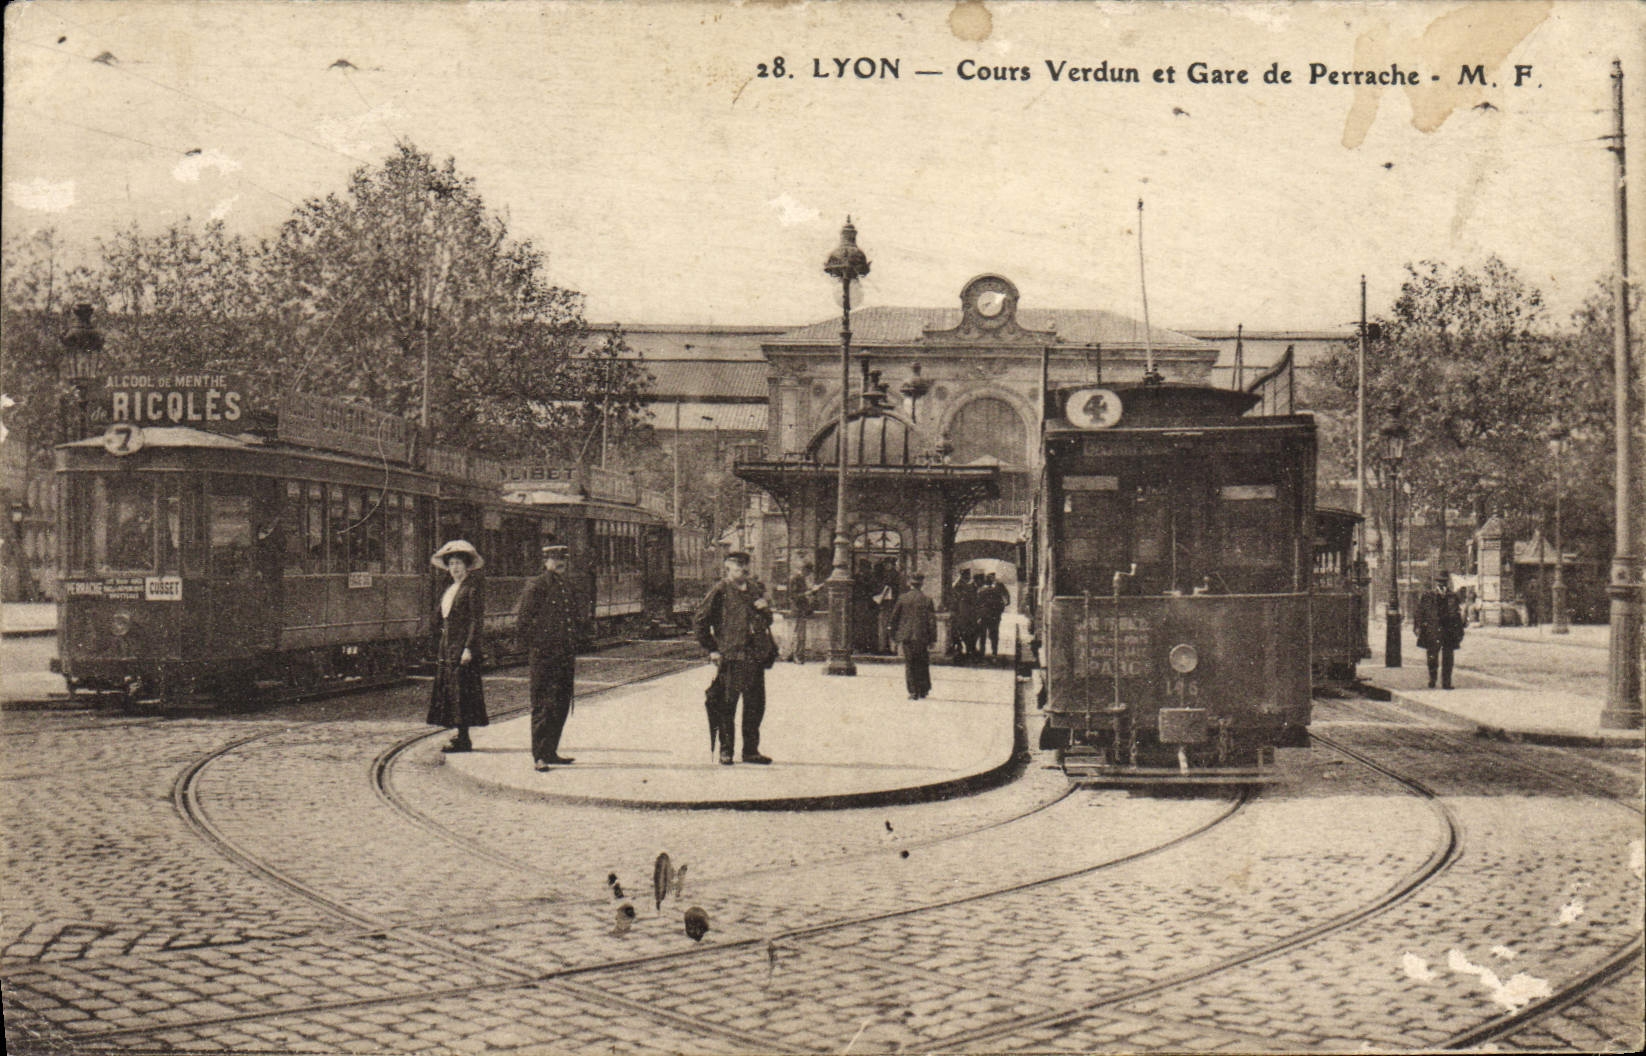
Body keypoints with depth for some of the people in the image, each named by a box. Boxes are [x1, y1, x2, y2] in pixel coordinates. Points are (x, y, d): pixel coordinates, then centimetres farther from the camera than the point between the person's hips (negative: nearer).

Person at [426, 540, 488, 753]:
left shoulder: (473, 588, -7)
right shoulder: (449, 590, 19)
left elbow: (477, 621, -14)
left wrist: (469, 648, -20)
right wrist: (438, 650, 15)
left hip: (463, 646, -9)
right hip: (447, 646, 9)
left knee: (461, 690, -8)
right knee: (449, 690, 9)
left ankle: (463, 740, -6)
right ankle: (460, 735, 15)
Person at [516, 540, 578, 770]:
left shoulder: (566, 587, 15)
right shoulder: (536, 587, -8)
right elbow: (521, 622, -8)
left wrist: (573, 655, 19)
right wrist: (535, 648, -7)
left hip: (564, 658, 7)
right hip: (544, 658, -7)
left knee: (562, 707, 11)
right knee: (544, 706, -5)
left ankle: (551, 751, 21)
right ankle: (539, 756, -1)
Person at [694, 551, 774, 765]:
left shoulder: (753, 591, 19)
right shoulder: (720, 591, -2)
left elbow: (767, 623, 28)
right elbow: (699, 620, -4)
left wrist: (766, 609, 5)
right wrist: (712, 649, -5)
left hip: (755, 657, 6)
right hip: (730, 657, -6)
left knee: (756, 705, 8)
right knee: (726, 705, -1)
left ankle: (751, 750, 17)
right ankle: (725, 751, 8)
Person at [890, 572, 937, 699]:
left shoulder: (903, 598, -2)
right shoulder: (927, 599, -3)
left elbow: (894, 617, 4)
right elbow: (932, 620, -3)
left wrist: (894, 636, 13)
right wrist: (932, 639, 1)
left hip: (907, 636, 0)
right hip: (922, 636, 0)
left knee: (910, 665, 4)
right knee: (923, 664, 14)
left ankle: (913, 692, 0)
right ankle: (923, 691, 16)